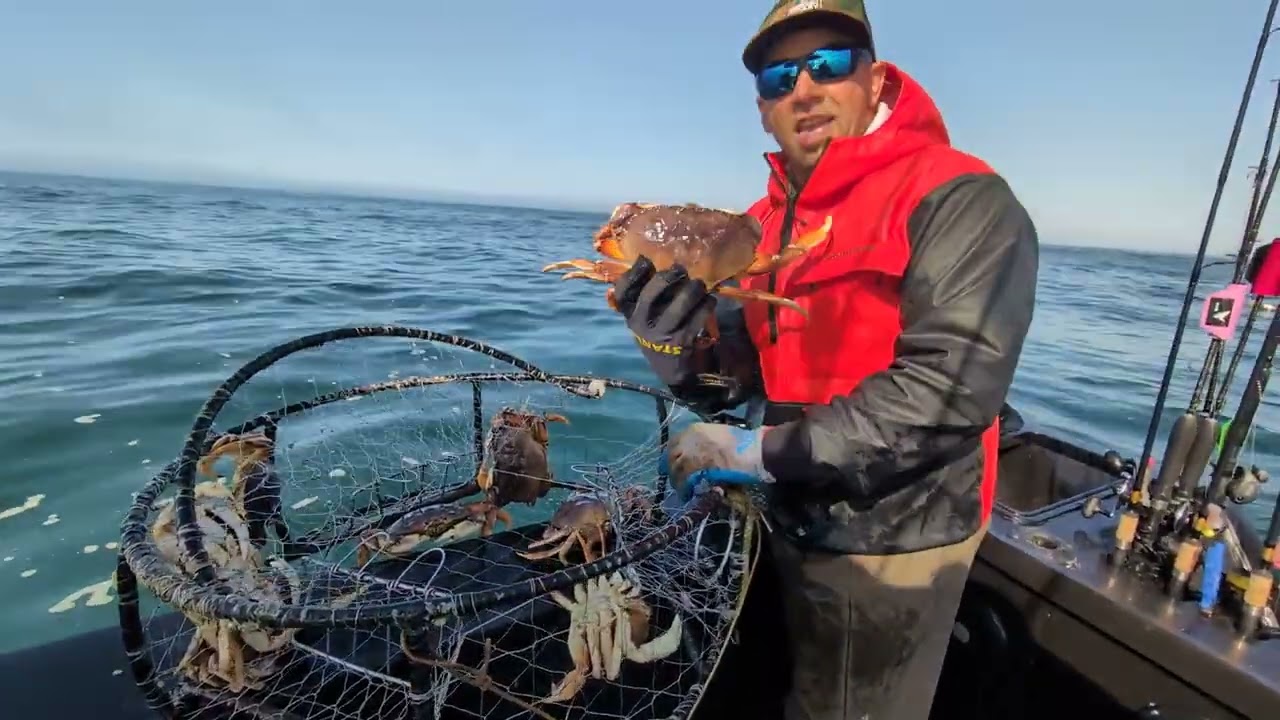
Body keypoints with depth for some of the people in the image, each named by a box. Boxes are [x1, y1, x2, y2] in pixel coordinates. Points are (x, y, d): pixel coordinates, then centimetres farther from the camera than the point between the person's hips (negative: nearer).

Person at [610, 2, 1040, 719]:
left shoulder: (958, 200, -17)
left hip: (891, 545, -6)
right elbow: (727, 379, 2)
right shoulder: (765, 225, 4)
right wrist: (664, 316, -18)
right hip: (797, 525, 7)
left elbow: (952, 387, -28)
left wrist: (761, 452, -25)